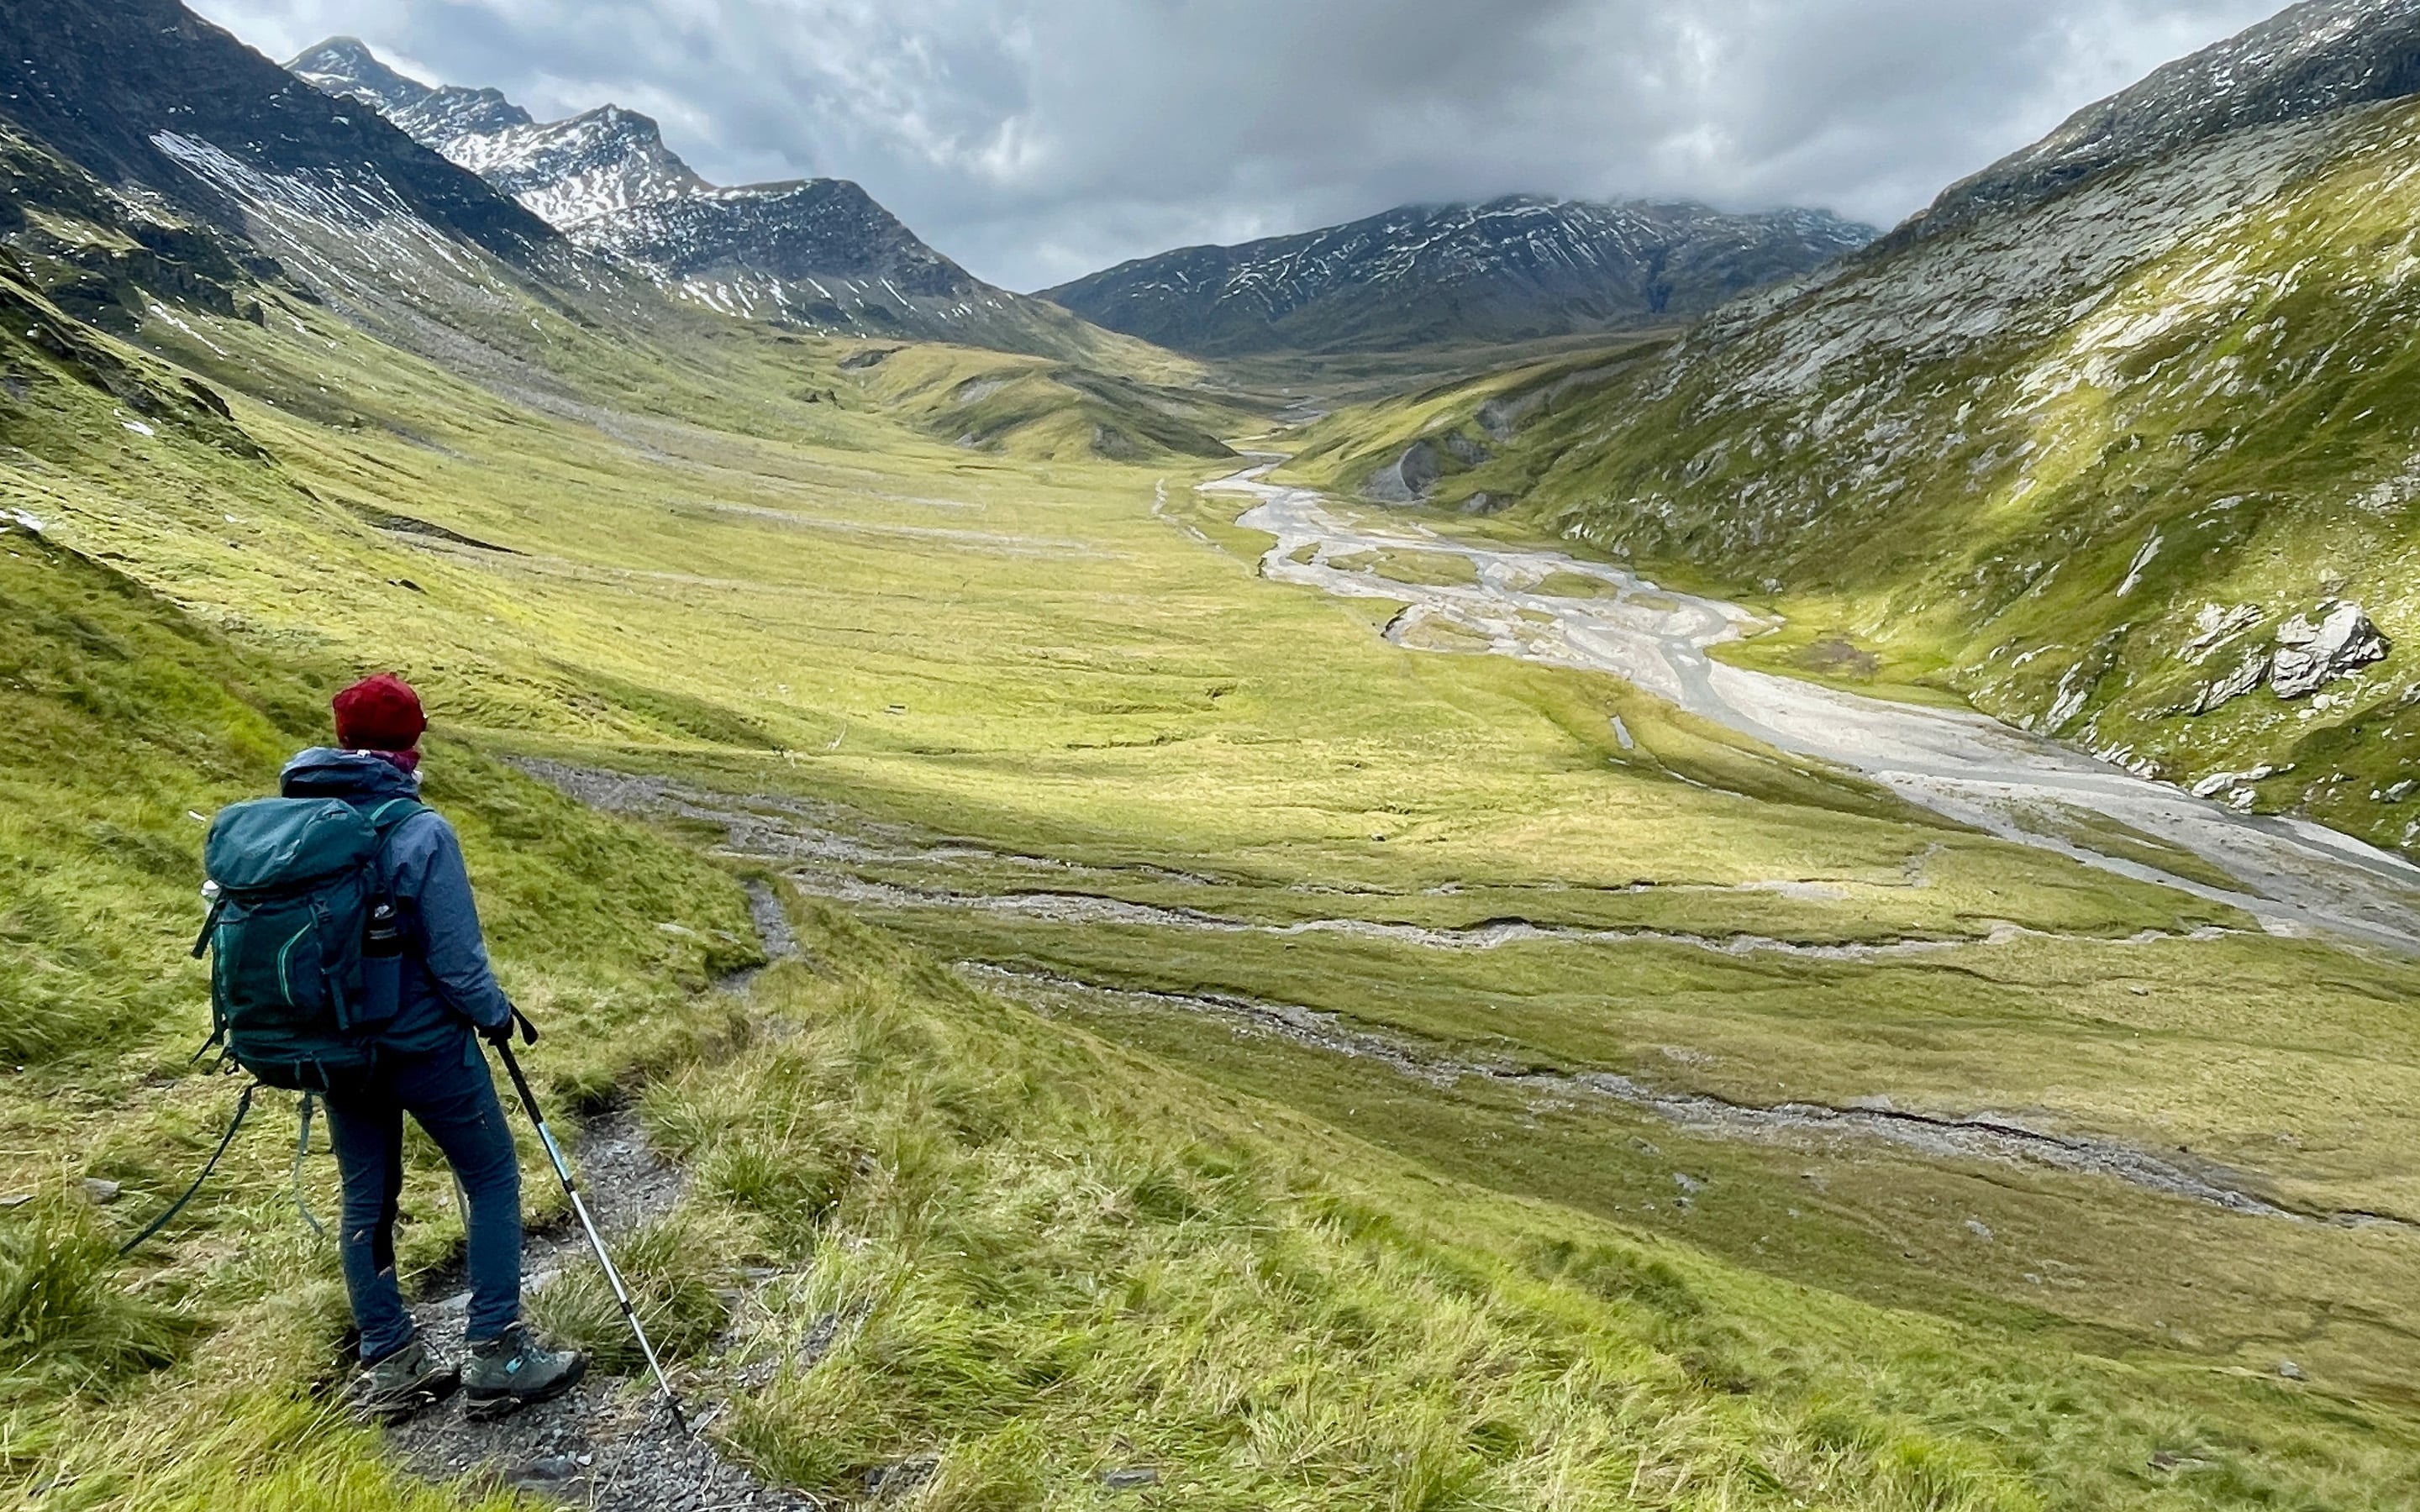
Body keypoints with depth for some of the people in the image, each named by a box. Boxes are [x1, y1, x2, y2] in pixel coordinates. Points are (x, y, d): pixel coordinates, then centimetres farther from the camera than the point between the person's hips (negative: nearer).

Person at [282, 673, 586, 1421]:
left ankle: (389, 1366, 24)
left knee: (367, 1200, 15)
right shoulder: (420, 832, -20)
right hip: (425, 1045, -6)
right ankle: (497, 1358, 10)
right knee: (492, 1180, 8)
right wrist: (493, 1014, 0)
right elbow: (455, 957, -19)